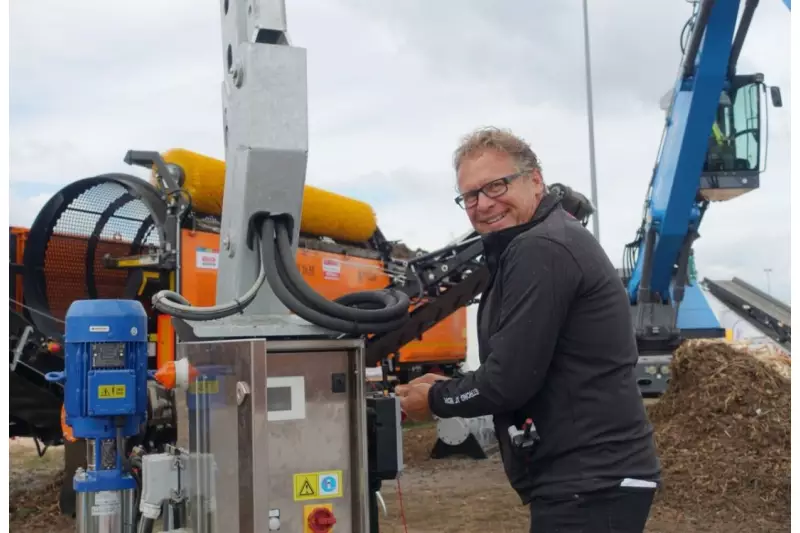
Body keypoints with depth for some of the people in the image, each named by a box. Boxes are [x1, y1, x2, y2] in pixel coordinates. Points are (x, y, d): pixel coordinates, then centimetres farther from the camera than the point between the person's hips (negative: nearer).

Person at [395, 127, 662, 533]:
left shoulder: (540, 249, -17)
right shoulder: (552, 240, 17)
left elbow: (511, 379, -20)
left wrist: (436, 400, -4)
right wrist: (449, 386, 11)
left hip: (588, 484, -11)